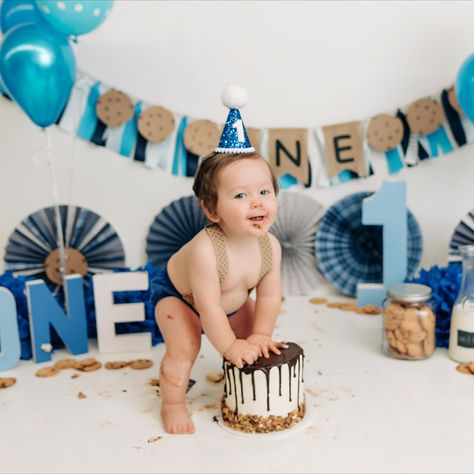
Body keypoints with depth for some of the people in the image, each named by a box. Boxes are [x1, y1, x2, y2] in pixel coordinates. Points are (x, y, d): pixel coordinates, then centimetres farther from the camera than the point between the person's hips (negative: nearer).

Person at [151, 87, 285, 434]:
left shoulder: (270, 246, -26)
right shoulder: (205, 249, -44)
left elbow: (269, 295, -15)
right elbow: (208, 306, -37)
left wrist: (260, 335, -17)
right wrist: (230, 346, -28)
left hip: (232, 303, 6)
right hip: (177, 295, -6)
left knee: (249, 342, 9)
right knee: (183, 349, -18)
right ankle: (173, 405, 7)